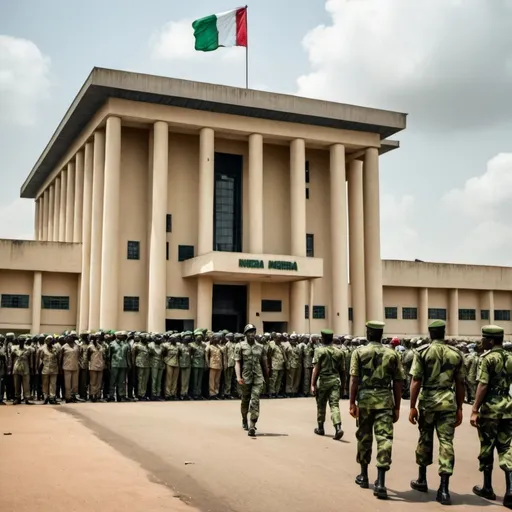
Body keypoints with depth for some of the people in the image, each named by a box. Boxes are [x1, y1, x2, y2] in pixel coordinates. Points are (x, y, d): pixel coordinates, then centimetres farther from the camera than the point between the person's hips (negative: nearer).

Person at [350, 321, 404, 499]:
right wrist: (397, 407, 11)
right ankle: (380, 483, -13)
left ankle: (364, 476, 29)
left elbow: (354, 379, -7)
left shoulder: (359, 352, 1)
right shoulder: (392, 354, 6)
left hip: (365, 399, 0)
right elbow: (398, 383, 5)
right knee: (384, 438, -4)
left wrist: (352, 403, -5)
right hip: (385, 400, 0)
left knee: (364, 437, 15)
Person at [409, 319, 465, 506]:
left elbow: (416, 381, -7)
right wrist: (459, 408, 13)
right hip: (448, 402, 1)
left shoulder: (422, 351, -3)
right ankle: (444, 489, -5)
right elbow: (460, 384, 6)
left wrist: (412, 406, -4)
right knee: (446, 442, 0)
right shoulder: (456, 354, 5)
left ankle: (422, 480, 28)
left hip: (427, 401, -1)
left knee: (425, 439, 15)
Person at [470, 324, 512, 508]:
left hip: (490, 409, -6)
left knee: (486, 449, 8)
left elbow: (483, 385, -16)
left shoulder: (488, 358, -10)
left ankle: (487, 488, 18)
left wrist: (474, 410, -15)